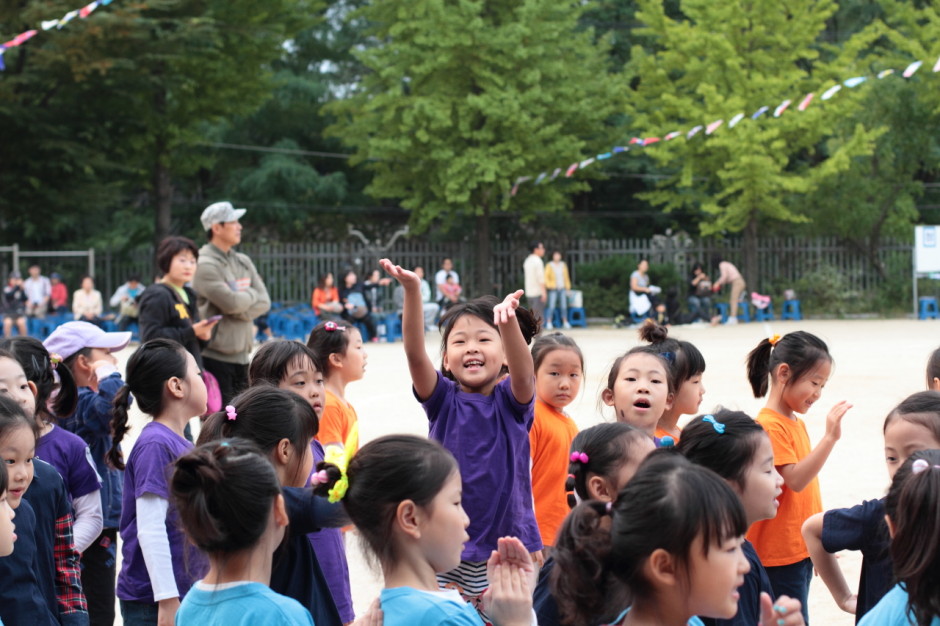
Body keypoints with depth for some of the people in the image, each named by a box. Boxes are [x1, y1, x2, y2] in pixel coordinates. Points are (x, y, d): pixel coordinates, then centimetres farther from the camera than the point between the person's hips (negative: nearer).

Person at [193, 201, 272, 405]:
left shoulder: (243, 262, 12)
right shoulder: (205, 265, -12)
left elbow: (264, 302, 6)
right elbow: (231, 302, -22)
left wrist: (240, 306, -12)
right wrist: (251, 294, -2)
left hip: (241, 355, 8)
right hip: (216, 356, -8)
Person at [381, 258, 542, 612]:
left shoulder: (512, 400, -1)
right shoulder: (443, 400, 1)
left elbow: (523, 372, -24)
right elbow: (414, 353, -15)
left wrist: (510, 322, -44)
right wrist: (412, 290, -32)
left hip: (507, 545, -1)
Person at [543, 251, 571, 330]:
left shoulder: (563, 265, 10)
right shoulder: (549, 266, -3)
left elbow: (566, 277, 14)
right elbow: (546, 277, -4)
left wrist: (568, 288, 10)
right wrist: (549, 285, -14)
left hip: (562, 288, 4)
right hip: (553, 289, -4)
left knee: (564, 306, 2)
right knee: (551, 306, -10)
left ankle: (565, 323, 8)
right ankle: (549, 323, -6)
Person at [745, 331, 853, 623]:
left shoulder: (796, 423, 13)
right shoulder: (770, 426, -15)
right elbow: (795, 480, -24)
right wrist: (830, 437, -28)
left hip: (800, 550, 9)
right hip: (778, 554, -9)